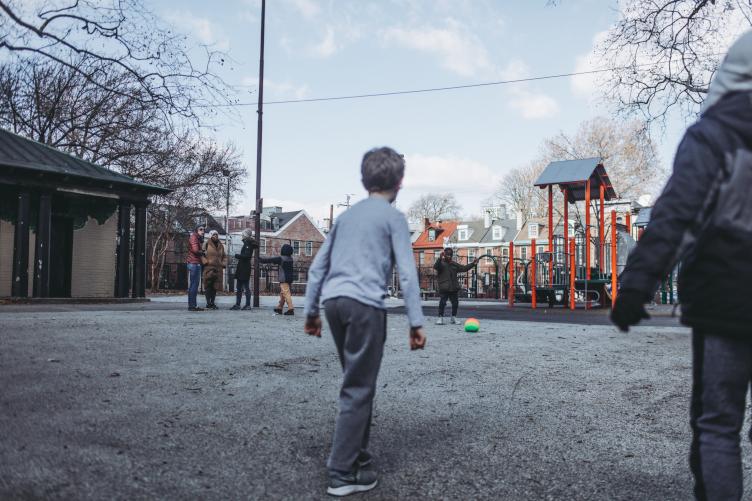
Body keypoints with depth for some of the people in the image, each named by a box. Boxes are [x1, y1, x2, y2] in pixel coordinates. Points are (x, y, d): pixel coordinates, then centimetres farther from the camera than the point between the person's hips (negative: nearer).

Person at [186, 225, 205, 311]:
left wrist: (202, 251, -4)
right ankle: (191, 305, -7)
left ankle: (193, 305, 14)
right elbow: (195, 250, -19)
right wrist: (202, 252, -3)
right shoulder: (193, 237, -8)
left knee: (195, 285, 11)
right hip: (193, 263, -10)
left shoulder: (199, 238, 21)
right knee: (193, 285, -8)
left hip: (197, 263, 10)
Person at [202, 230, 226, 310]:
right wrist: (206, 262, -13)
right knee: (208, 286, -7)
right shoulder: (206, 244, 2)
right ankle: (208, 303, -4)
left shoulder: (221, 246, 17)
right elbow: (202, 254, -2)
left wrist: (223, 264, 9)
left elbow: (224, 256, 24)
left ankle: (212, 303, 12)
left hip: (218, 269, 5)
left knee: (214, 287, 6)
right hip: (209, 268, -5)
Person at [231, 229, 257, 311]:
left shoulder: (248, 244, -12)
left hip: (245, 269, -9)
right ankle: (237, 304, 14)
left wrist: (237, 256, -13)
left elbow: (247, 255, -22)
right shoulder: (246, 243, 16)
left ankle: (248, 305, 2)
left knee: (246, 287, -3)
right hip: (241, 268, 9)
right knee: (239, 288, 10)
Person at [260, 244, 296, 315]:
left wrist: (261, 259, 5)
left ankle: (291, 309, -15)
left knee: (286, 293, -10)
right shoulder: (290, 259, 10)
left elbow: (270, 260, -6)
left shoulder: (281, 258, -12)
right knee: (282, 294, 17)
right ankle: (279, 308, 24)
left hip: (284, 279, -8)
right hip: (290, 278, 8)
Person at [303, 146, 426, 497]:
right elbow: (407, 273, -5)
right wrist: (416, 322, -6)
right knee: (358, 390, -2)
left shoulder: (346, 216, 21)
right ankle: (343, 474, -1)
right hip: (365, 305, -6)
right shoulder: (393, 217, 4)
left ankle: (357, 457, 24)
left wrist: (311, 310, 23)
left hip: (334, 301, 7)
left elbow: (317, 266, 19)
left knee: (357, 383, 18)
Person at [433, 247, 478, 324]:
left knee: (455, 303, 8)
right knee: (442, 303, -10)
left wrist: (473, 264, 11)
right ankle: (440, 318, 0)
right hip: (444, 288, -6)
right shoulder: (441, 263, -4)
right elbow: (435, 266, -25)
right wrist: (440, 258, -41)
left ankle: (454, 318, 24)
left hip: (453, 288, 6)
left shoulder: (454, 264, 14)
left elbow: (464, 268, 19)